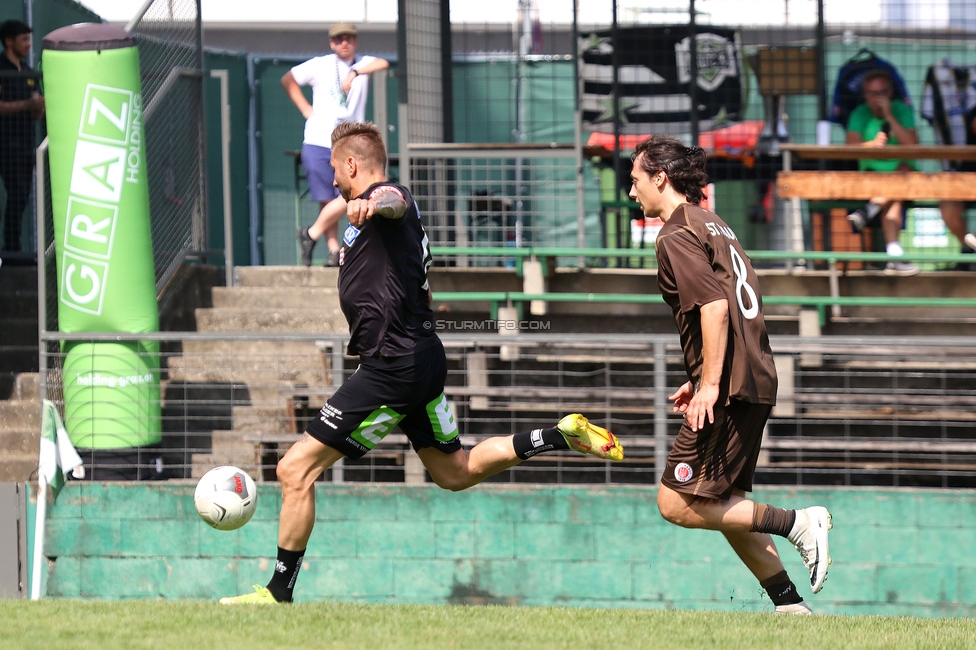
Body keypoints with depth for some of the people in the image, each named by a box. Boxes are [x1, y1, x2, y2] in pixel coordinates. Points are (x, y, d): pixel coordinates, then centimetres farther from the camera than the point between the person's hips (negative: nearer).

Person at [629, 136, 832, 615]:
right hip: (756, 381, 10)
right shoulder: (712, 226, 20)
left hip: (729, 390, -10)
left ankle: (796, 523, -10)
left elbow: (715, 306, -21)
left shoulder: (677, 237, -9)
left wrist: (710, 384, -23)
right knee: (724, 504, 14)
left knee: (677, 504, -8)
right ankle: (792, 608, 9)